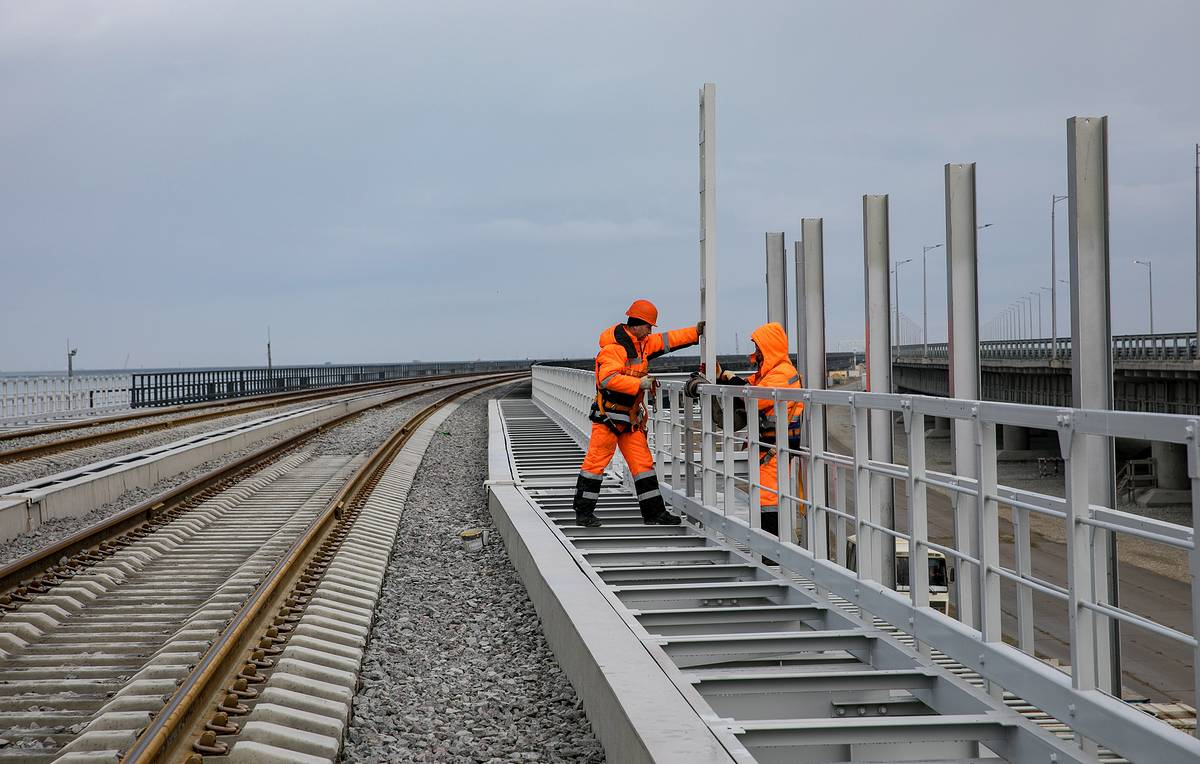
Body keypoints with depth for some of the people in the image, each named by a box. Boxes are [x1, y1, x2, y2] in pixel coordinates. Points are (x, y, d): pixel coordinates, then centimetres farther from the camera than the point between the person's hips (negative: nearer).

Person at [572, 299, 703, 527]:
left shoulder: (642, 343, 11)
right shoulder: (613, 347, -18)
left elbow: (667, 340, 22)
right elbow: (608, 379, -28)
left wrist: (696, 332, 19)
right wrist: (639, 384, -25)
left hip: (631, 418, 9)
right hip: (608, 417, -9)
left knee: (643, 463, 8)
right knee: (595, 463, -3)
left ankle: (654, 512, 12)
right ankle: (583, 512, 4)